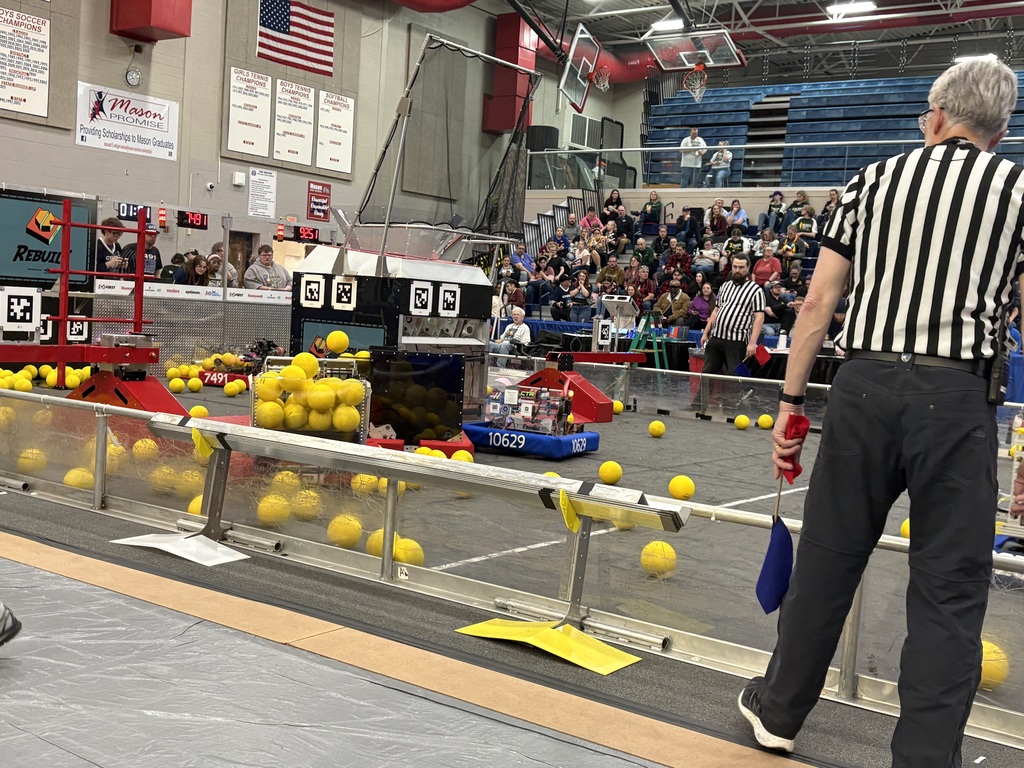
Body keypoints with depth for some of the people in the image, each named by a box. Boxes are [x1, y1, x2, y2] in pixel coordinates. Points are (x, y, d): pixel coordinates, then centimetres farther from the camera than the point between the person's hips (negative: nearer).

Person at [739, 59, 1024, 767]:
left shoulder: (874, 178, 11)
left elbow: (820, 301, 6)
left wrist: (791, 401, 11)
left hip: (863, 385, 2)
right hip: (956, 396, -2)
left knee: (827, 557, 14)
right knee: (950, 589, 7)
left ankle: (778, 710, 30)